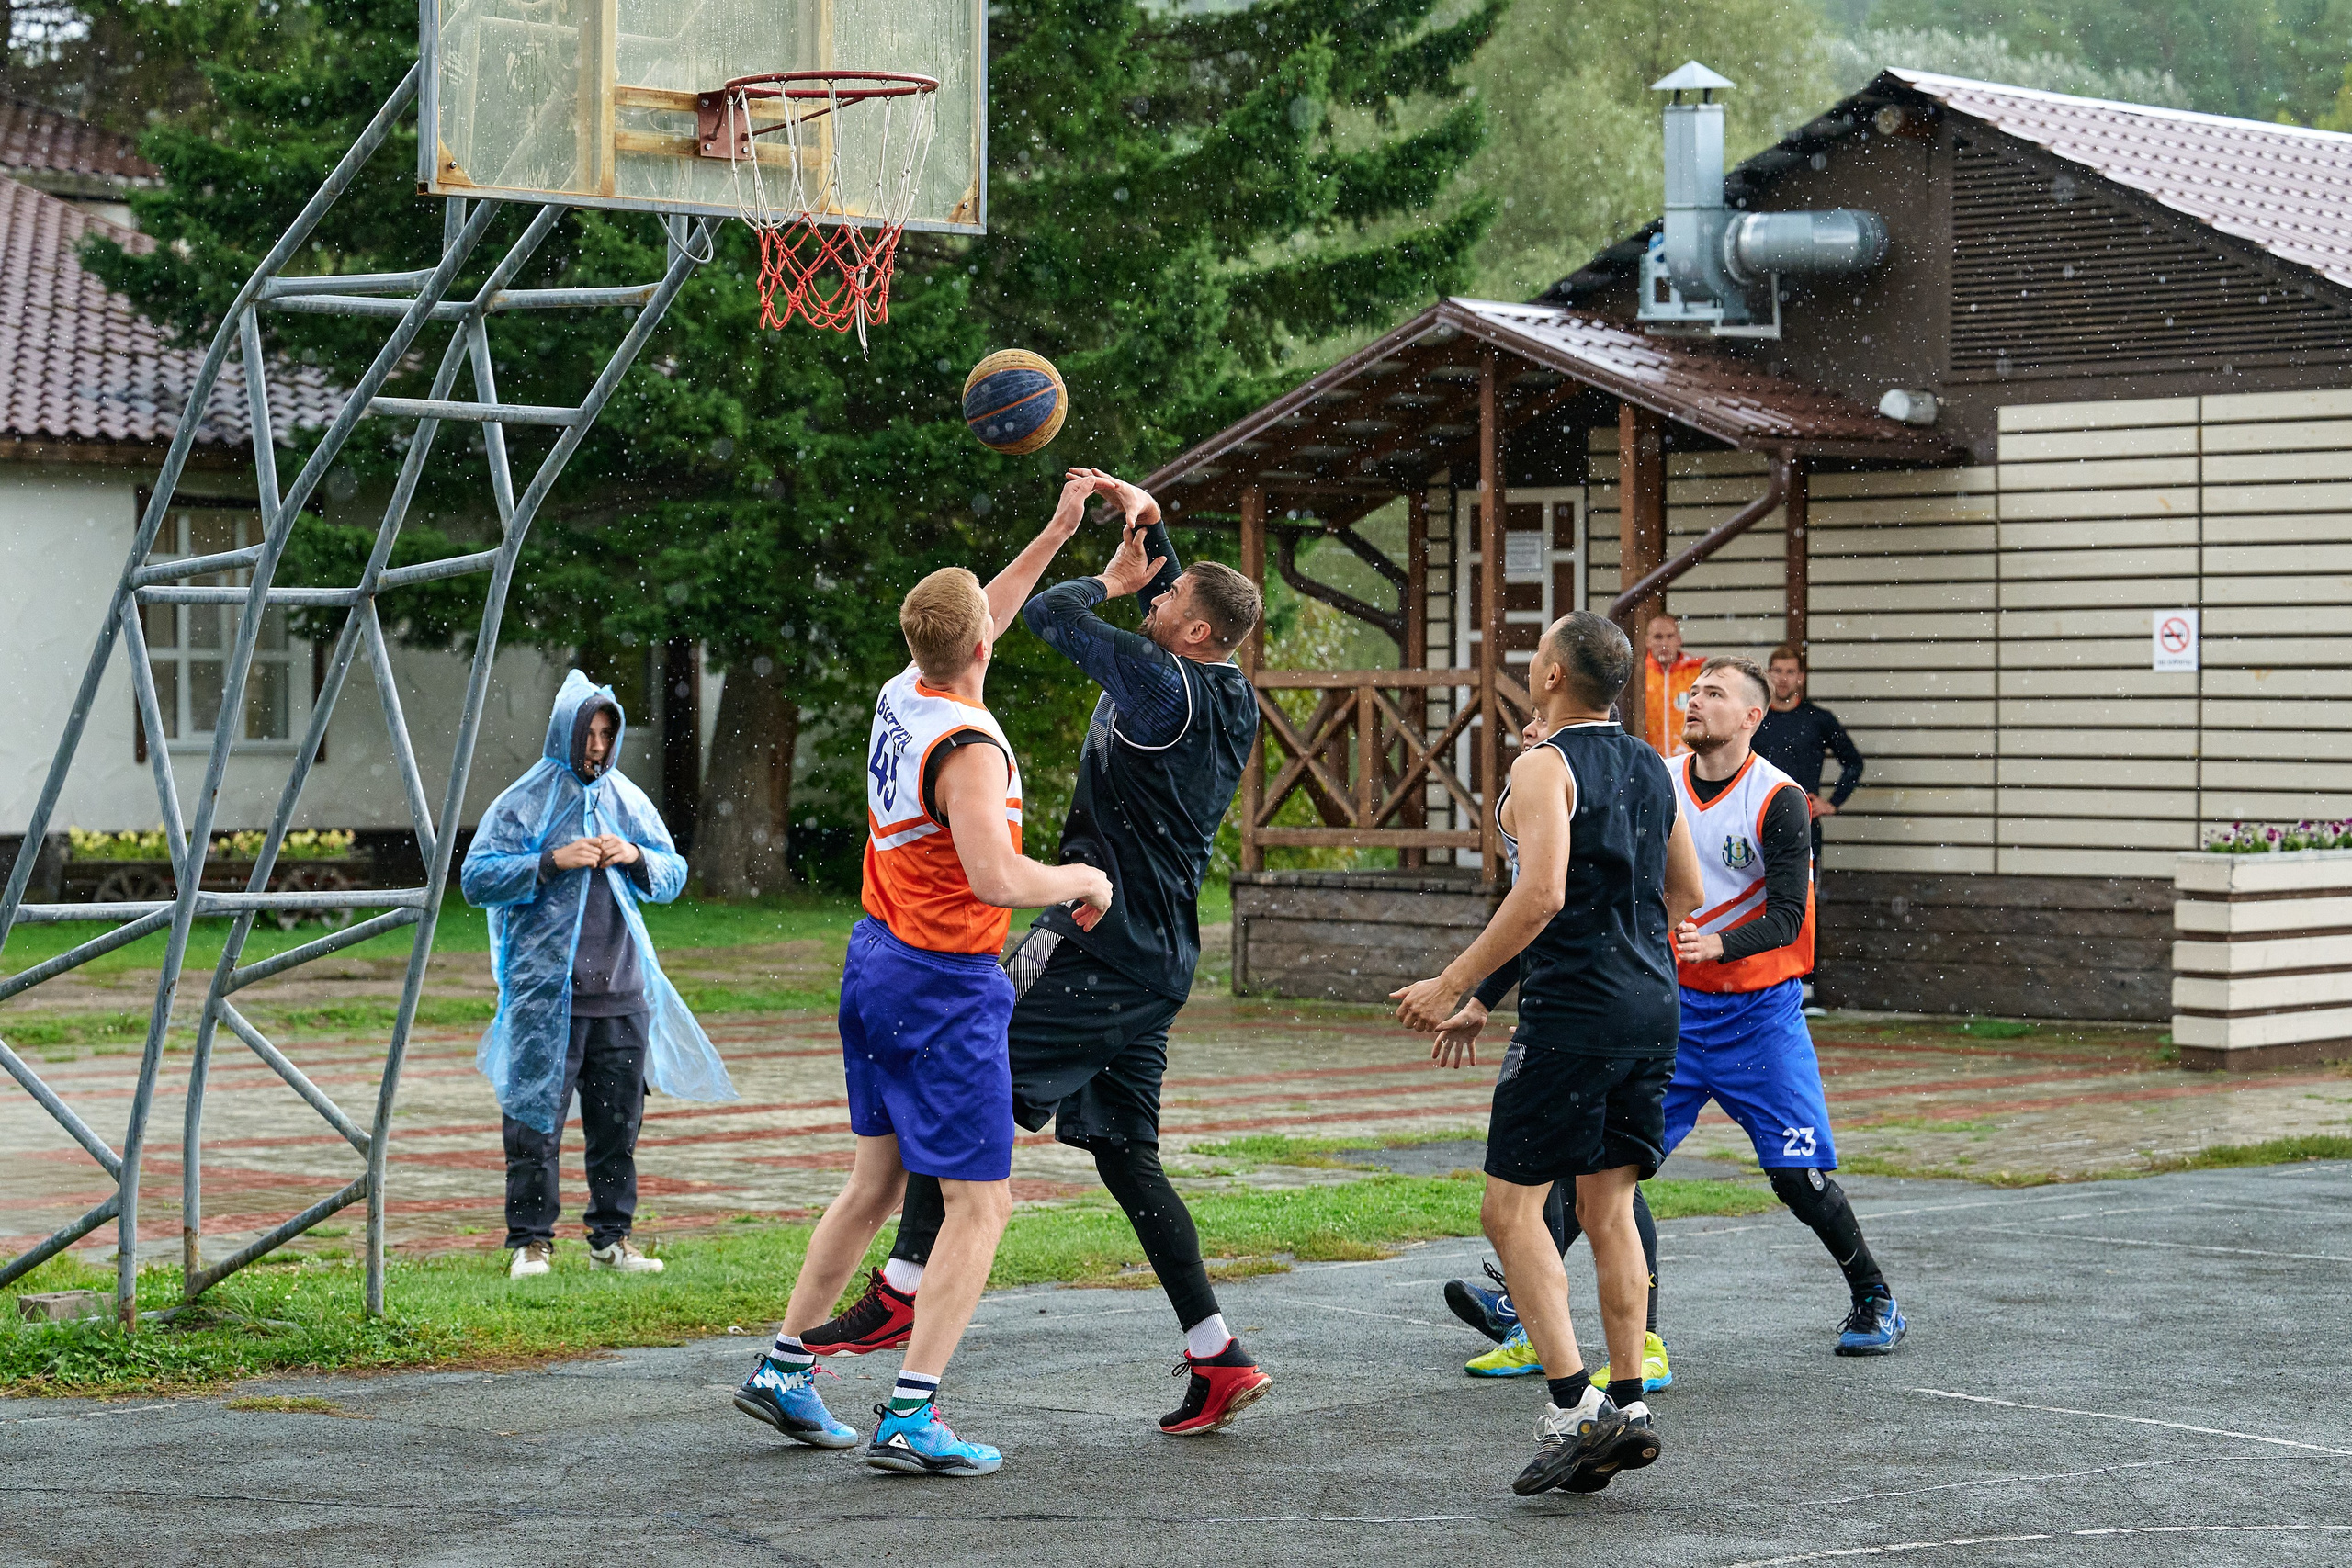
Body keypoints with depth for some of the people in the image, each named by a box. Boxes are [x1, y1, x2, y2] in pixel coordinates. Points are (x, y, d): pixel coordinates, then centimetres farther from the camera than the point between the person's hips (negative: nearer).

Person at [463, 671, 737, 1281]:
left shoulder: (627, 801, 13)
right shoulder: (524, 802, 0)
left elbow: (674, 874, 18)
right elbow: (476, 879, -5)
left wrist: (637, 858, -4)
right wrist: (552, 862, -15)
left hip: (621, 994, 4)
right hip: (546, 994, -4)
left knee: (618, 1120, 8)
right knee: (536, 1119, -4)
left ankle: (611, 1237, 17)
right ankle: (530, 1241, 3)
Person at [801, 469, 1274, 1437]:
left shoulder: (1166, 692, -15)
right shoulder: (1232, 698, 11)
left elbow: (1049, 615, -14)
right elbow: (1170, 604, 32)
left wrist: (1113, 576, 4)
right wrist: (1149, 527, 21)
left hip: (1103, 940, -9)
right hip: (1157, 955, 9)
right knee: (1123, 1152, 10)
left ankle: (902, 1292, -8)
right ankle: (1217, 1358, 7)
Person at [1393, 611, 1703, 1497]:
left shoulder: (1544, 768, -10)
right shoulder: (1649, 767, 14)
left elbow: (1542, 895, -22)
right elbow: (1685, 892, 22)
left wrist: (1454, 988, -16)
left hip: (1572, 1011, -8)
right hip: (1652, 1007, 8)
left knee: (1511, 1206, -3)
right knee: (1609, 1208, 11)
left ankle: (1572, 1409, -11)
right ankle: (1627, 1409, 8)